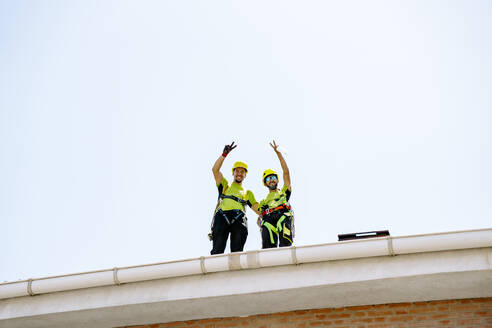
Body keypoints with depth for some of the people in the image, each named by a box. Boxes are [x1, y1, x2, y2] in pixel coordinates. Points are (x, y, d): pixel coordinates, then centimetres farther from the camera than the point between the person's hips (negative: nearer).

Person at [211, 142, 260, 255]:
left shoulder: (248, 193, 33)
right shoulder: (225, 185, 30)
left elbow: (258, 209, 22)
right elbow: (215, 169, 15)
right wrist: (224, 154, 7)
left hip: (239, 217, 1)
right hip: (222, 216, -1)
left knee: (237, 250, -20)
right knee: (217, 250, -19)